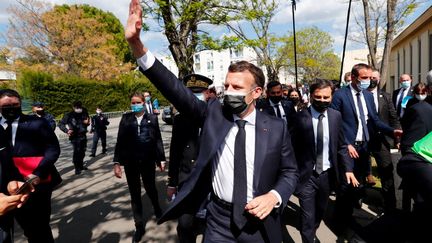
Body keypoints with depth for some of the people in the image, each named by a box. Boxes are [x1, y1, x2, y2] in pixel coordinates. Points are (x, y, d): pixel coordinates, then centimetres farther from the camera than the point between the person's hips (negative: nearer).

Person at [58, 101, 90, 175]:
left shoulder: (84, 113, 1)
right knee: (77, 151, -12)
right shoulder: (69, 115, -10)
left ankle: (81, 165, 27)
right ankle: (77, 168, -4)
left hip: (83, 135, 5)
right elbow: (60, 124, -7)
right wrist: (66, 130, -20)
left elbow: (87, 122, 17)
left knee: (82, 151, 11)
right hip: (75, 136, -5)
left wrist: (87, 122, -7)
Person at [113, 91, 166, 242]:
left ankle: (157, 209, 47)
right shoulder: (126, 118, 1)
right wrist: (117, 162, -6)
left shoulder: (152, 118, 0)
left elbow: (158, 139, 2)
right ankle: (139, 226, 23)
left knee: (150, 189, 16)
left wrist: (161, 159, 1)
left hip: (148, 161, -1)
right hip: (130, 162, 1)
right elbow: (120, 141, -1)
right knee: (135, 194, 9)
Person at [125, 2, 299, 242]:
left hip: (258, 222, 0)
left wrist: (274, 196, -17)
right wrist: (137, 46, -27)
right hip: (219, 221, 1)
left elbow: (290, 172, 2)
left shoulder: (276, 127, -9)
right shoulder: (213, 113, -7)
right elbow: (178, 91, -18)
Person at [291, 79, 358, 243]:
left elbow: (341, 146, 5)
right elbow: (293, 148, -9)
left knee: (320, 211, 25)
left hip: (327, 174, 5)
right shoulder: (300, 117, -13)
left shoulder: (336, 116, -1)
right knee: (308, 217, 1)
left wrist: (348, 168, -3)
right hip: (306, 175, -4)